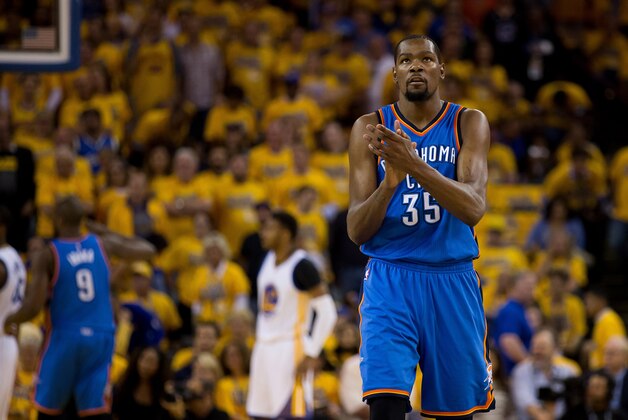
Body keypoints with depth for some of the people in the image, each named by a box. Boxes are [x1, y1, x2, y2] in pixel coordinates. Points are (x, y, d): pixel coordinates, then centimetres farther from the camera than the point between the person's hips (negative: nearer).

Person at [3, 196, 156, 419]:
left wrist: (10, 320, 8)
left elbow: (33, 308, -13)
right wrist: (109, 234, 27)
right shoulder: (103, 245, 3)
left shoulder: (47, 256, -8)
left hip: (64, 337, -3)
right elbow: (148, 250, 17)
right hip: (101, 336, 3)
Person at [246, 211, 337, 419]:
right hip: (265, 347, 9)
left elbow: (327, 312, -16)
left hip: (290, 349, -9)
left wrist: (311, 354, -18)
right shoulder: (268, 260, 11)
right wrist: (259, 338, 18)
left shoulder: (301, 266, -15)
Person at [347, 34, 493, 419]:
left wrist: (414, 164, -31)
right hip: (390, 281, -1)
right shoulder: (371, 128, 1)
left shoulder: (469, 124, 0)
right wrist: (391, 180, -24)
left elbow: (474, 209, -17)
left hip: (453, 283, 1)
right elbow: (356, 230, -5)